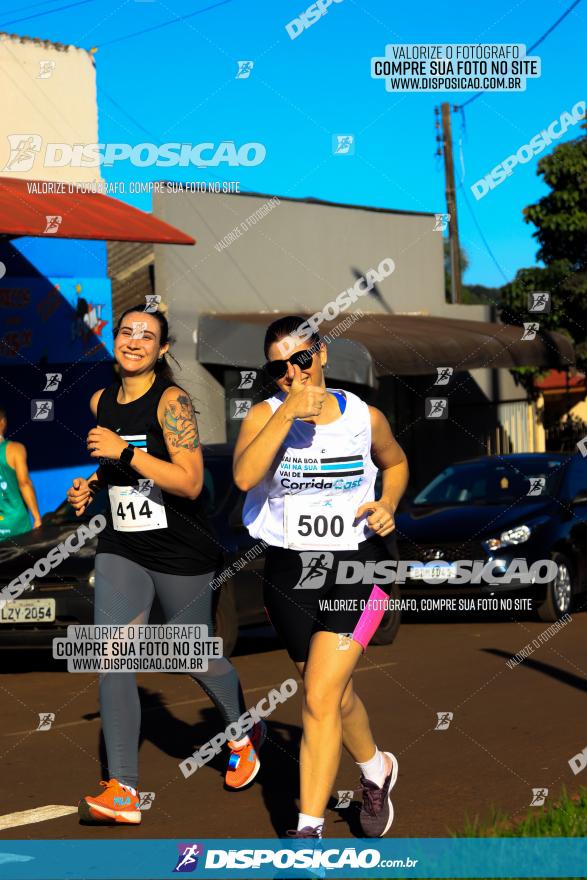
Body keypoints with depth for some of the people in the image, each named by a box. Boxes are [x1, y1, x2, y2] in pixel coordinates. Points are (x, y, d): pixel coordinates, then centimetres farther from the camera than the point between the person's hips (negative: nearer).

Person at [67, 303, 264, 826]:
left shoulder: (172, 401, -15)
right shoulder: (101, 401, 6)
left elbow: (191, 482, -24)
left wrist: (124, 452, -27)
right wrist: (91, 487, 6)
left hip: (180, 552, -5)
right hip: (121, 547, 5)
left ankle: (244, 735, 41)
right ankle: (123, 792, -9)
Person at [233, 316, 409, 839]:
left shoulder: (365, 418, -2)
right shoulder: (265, 415, -5)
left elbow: (396, 463, 20)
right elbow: (244, 476, -24)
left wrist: (388, 505, 0)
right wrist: (289, 412, -27)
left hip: (356, 566, -2)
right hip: (289, 569, 2)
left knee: (320, 699, -13)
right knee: (335, 694, 18)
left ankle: (309, 829, -7)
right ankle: (376, 771, 47)